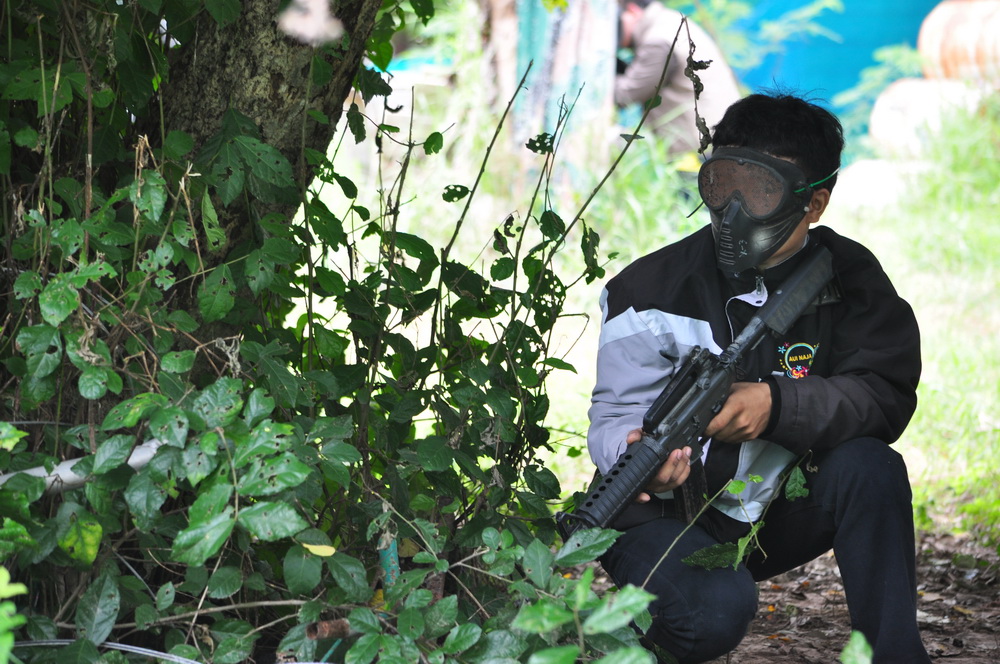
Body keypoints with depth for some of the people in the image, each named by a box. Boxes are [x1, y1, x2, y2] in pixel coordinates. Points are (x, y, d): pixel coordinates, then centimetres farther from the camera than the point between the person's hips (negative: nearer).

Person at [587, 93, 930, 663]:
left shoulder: (847, 277, -5)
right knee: (717, 609, -34)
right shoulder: (653, 291, -14)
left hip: (776, 511, 3)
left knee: (871, 467, -25)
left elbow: (887, 396, -16)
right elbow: (613, 422, -15)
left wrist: (778, 403, -34)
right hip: (667, 517, -3)